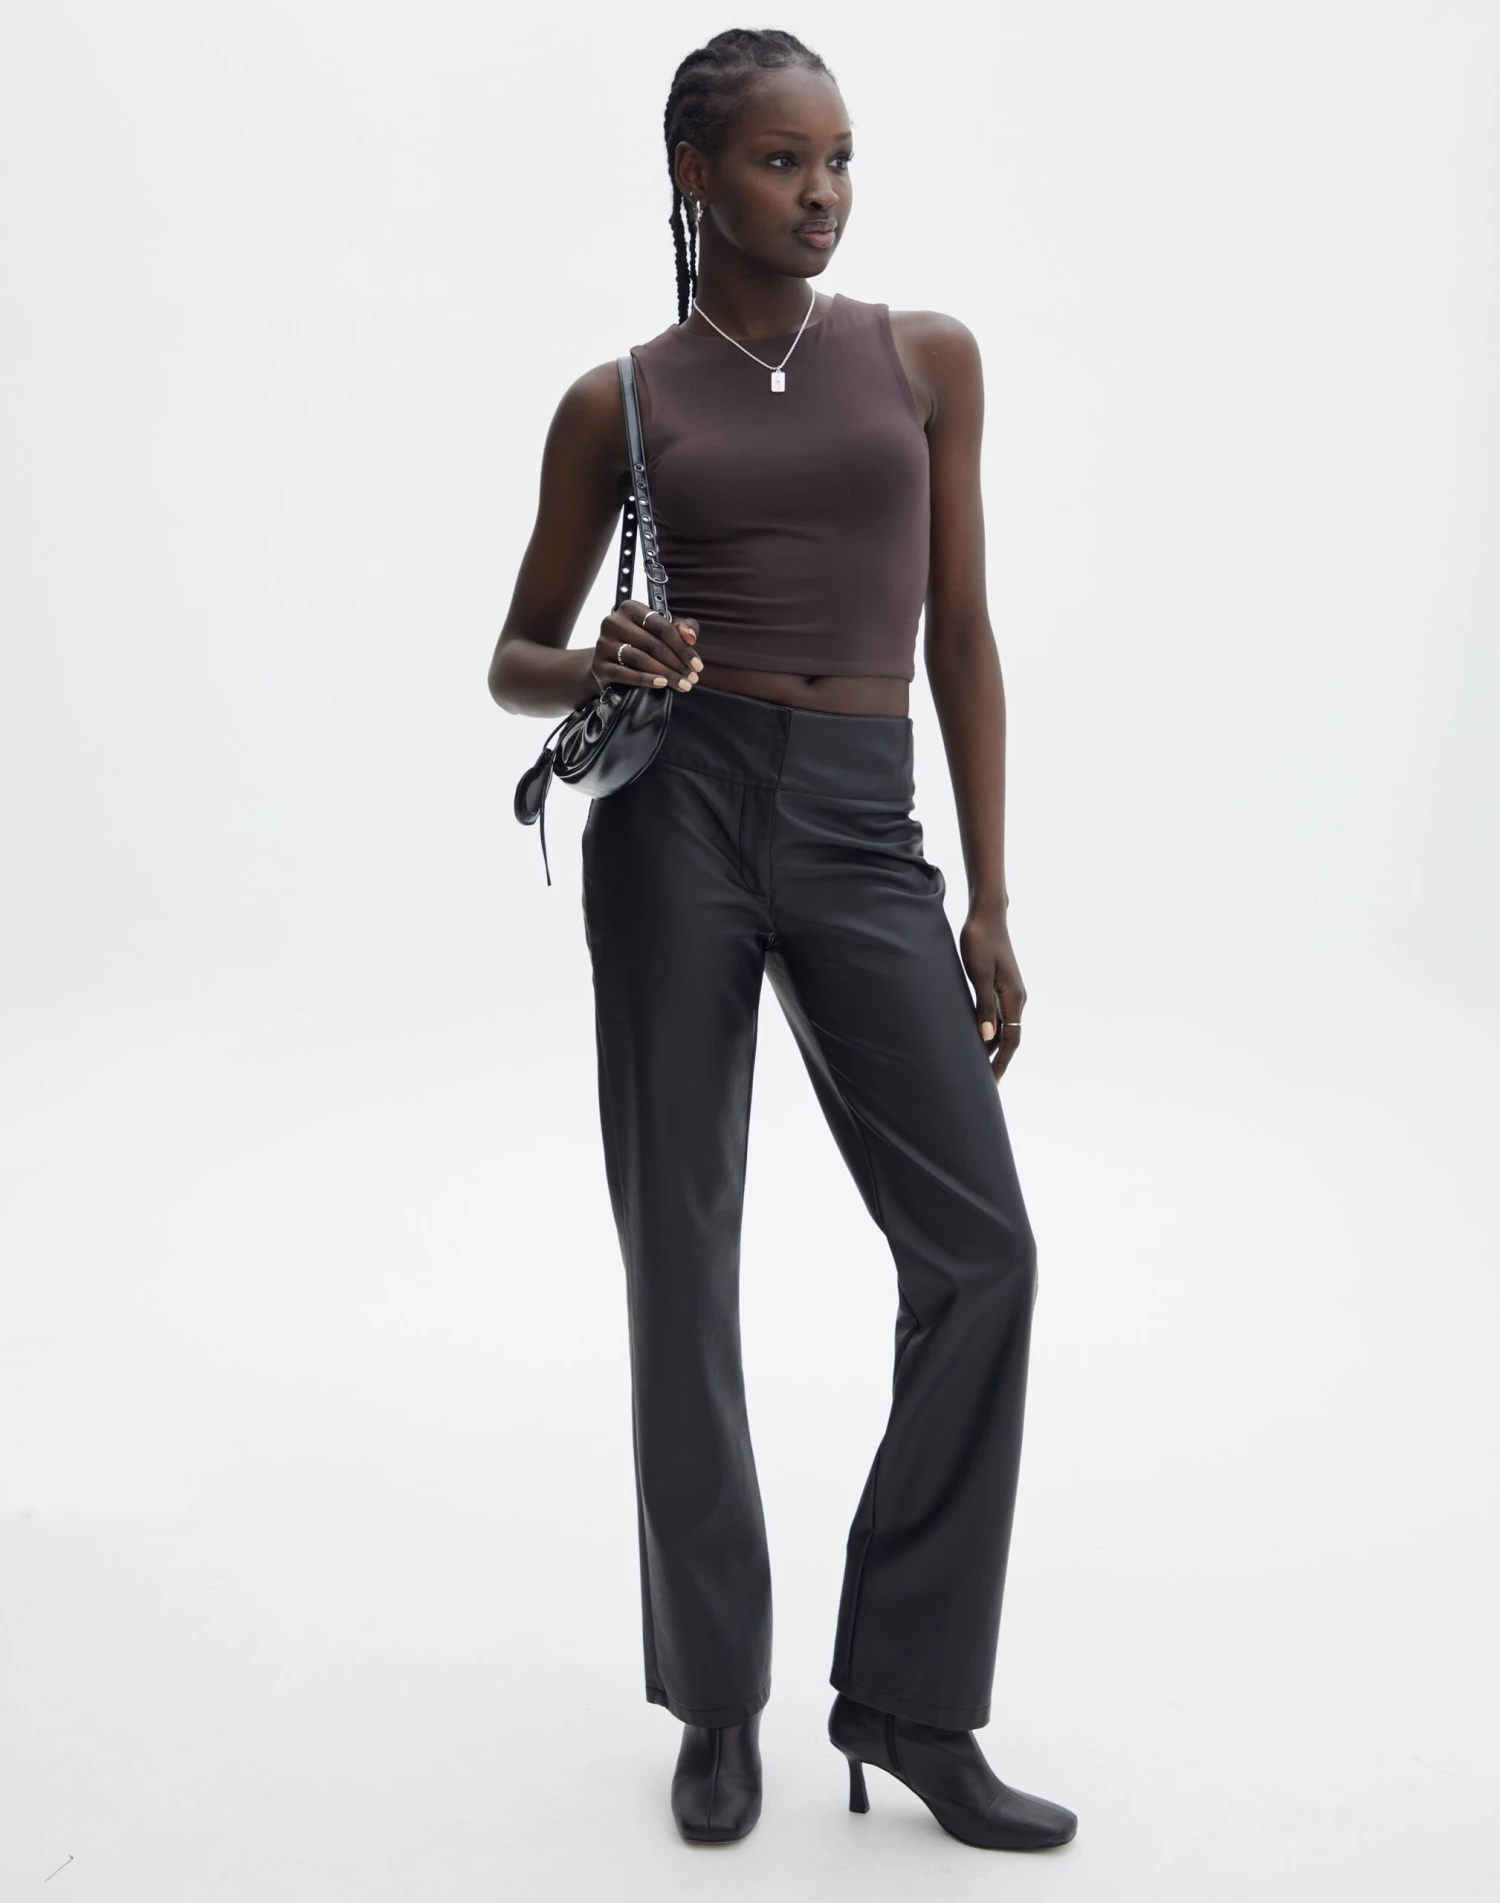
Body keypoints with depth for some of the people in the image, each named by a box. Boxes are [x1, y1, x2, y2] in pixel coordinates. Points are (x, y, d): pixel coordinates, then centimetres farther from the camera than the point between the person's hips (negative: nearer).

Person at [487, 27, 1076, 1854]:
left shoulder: (926, 355, 10)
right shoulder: (619, 399, 6)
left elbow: (961, 636, 9)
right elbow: (514, 664, 12)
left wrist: (990, 902, 4)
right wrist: (601, 667, -13)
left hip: (861, 831, 2)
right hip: (676, 812, -1)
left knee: (979, 1247, -7)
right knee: (682, 1260, 3)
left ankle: (909, 1699, 10)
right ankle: (718, 1696, 21)